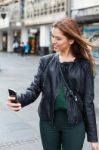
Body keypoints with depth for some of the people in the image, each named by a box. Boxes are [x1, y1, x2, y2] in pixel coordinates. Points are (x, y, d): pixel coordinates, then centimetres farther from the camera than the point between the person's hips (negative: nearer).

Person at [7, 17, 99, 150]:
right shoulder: (46, 61, 2)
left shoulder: (84, 65, -4)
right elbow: (35, 88, -2)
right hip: (48, 121, 2)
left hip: (74, 123, -2)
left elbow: (88, 100, -3)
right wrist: (20, 100, -25)